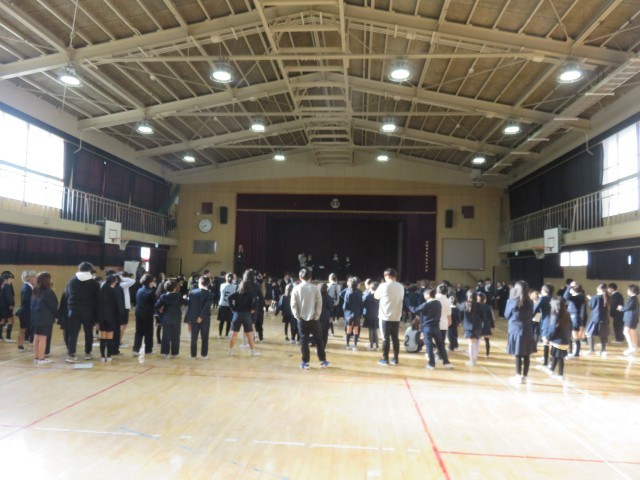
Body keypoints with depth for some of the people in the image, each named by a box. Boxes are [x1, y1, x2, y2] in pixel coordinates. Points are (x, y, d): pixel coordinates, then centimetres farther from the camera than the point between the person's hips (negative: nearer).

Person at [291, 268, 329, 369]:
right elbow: (319, 304, -5)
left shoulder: (296, 288, -6)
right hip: (313, 319, 0)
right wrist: (316, 316, 2)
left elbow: (293, 305, -5)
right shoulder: (315, 288, -6)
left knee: (304, 341, 7)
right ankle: (323, 361, 16)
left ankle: (305, 362, 11)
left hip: (302, 319, 0)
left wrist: (297, 316, 3)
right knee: (319, 340, 11)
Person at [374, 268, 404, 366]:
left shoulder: (384, 286, -11)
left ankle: (385, 359, 6)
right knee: (395, 337, 10)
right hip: (396, 317, 4)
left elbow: (376, 296, 3)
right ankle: (395, 359, 14)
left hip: (385, 316, -4)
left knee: (386, 338, 2)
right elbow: (401, 298, 14)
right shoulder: (401, 287, 4)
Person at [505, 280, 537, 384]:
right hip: (527, 330, 3)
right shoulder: (530, 302, 0)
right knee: (526, 355, 6)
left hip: (515, 330, -3)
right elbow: (531, 316, 13)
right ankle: (524, 377, 12)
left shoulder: (512, 301, -10)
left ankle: (518, 376, 11)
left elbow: (506, 316, 2)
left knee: (518, 355, 4)